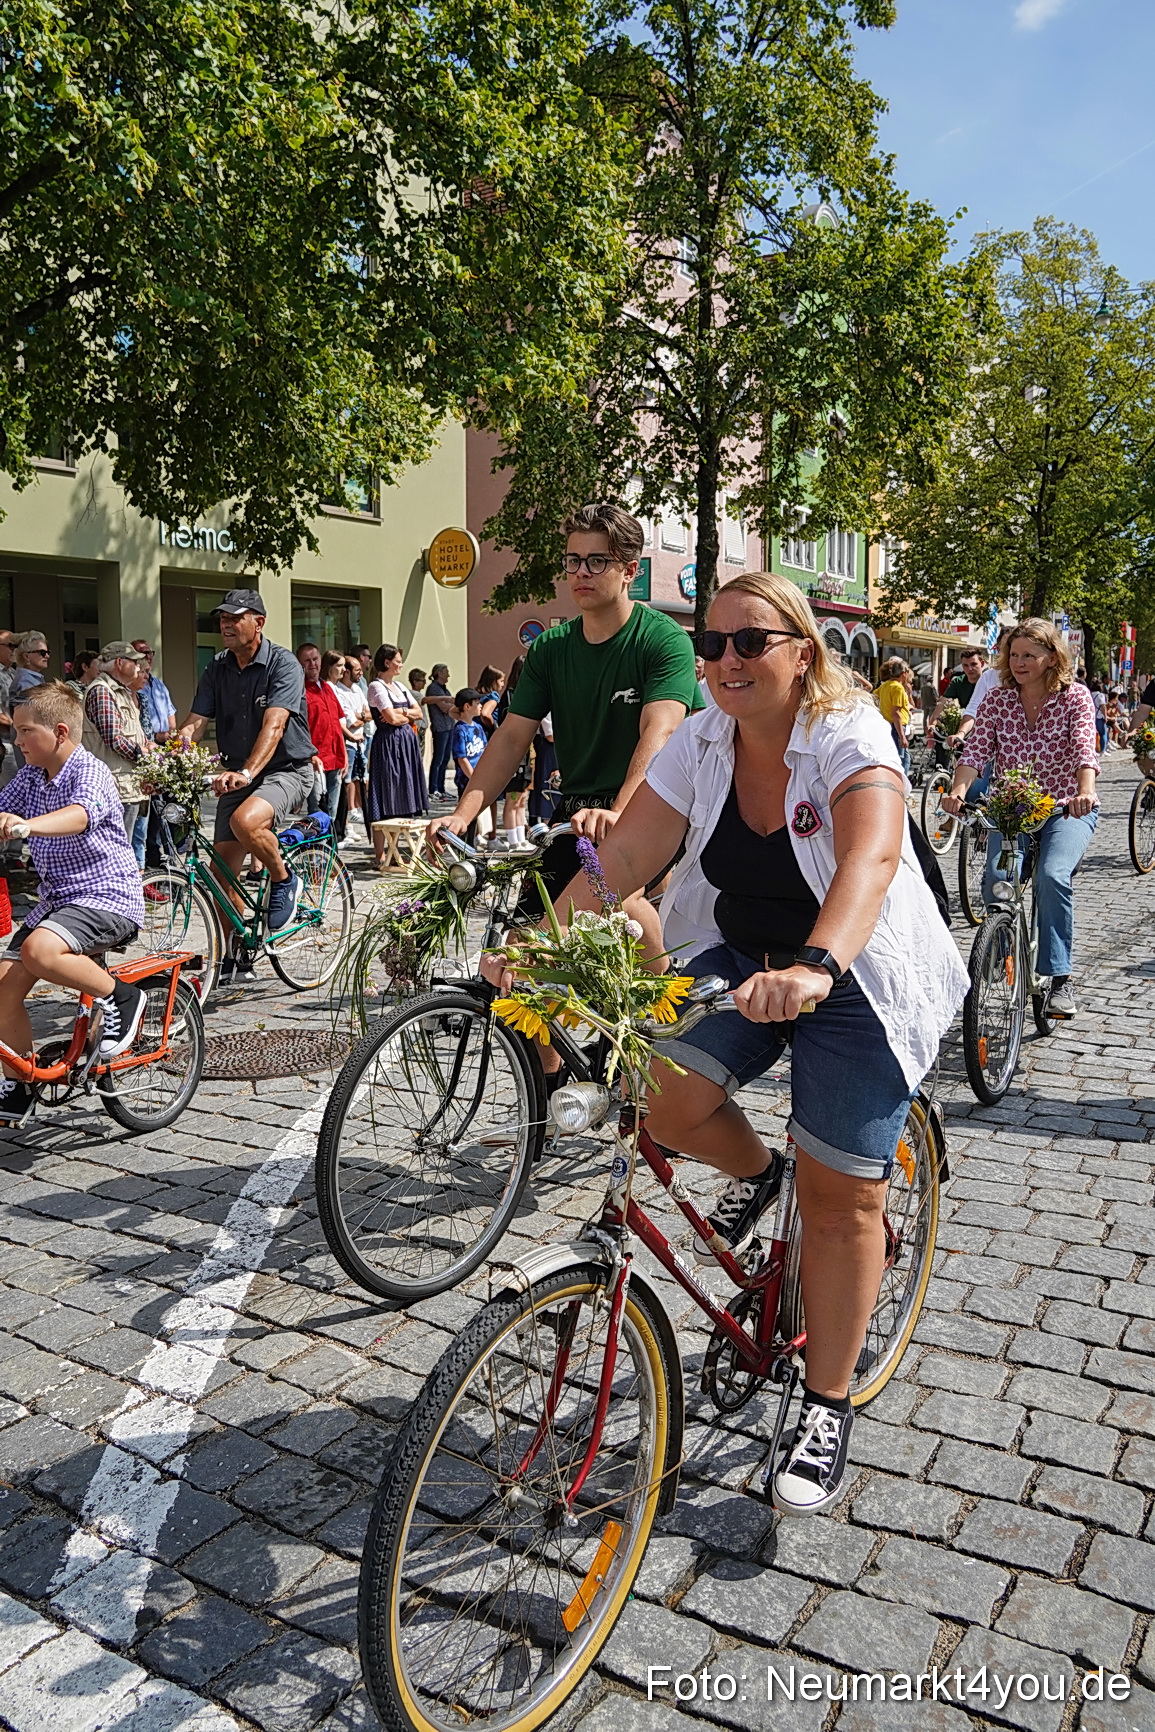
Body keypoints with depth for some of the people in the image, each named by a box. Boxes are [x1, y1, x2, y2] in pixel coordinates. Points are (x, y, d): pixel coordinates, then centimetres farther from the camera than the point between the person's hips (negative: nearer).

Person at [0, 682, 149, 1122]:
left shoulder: (90, 772, -15)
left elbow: (80, 814, -35)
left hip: (107, 895, -8)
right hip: (56, 898, 8)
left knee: (39, 950, -33)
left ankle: (119, 997, -9)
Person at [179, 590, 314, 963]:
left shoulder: (283, 664, -13)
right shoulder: (217, 669, 5)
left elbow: (273, 725, -26)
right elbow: (194, 723, -1)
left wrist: (246, 772, -41)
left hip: (286, 770, -6)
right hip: (237, 775, 6)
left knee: (245, 820, -35)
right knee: (223, 871, 2)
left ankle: (284, 881, -6)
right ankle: (233, 956, 17)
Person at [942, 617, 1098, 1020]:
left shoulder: (1075, 696, -7)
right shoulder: (997, 700, 0)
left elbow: (1084, 748, -22)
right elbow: (976, 751, -11)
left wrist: (1085, 791, -43)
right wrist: (959, 791, -32)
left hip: (1067, 809, -2)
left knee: (1051, 875, -29)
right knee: (996, 880, -22)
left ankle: (1059, 978, -18)